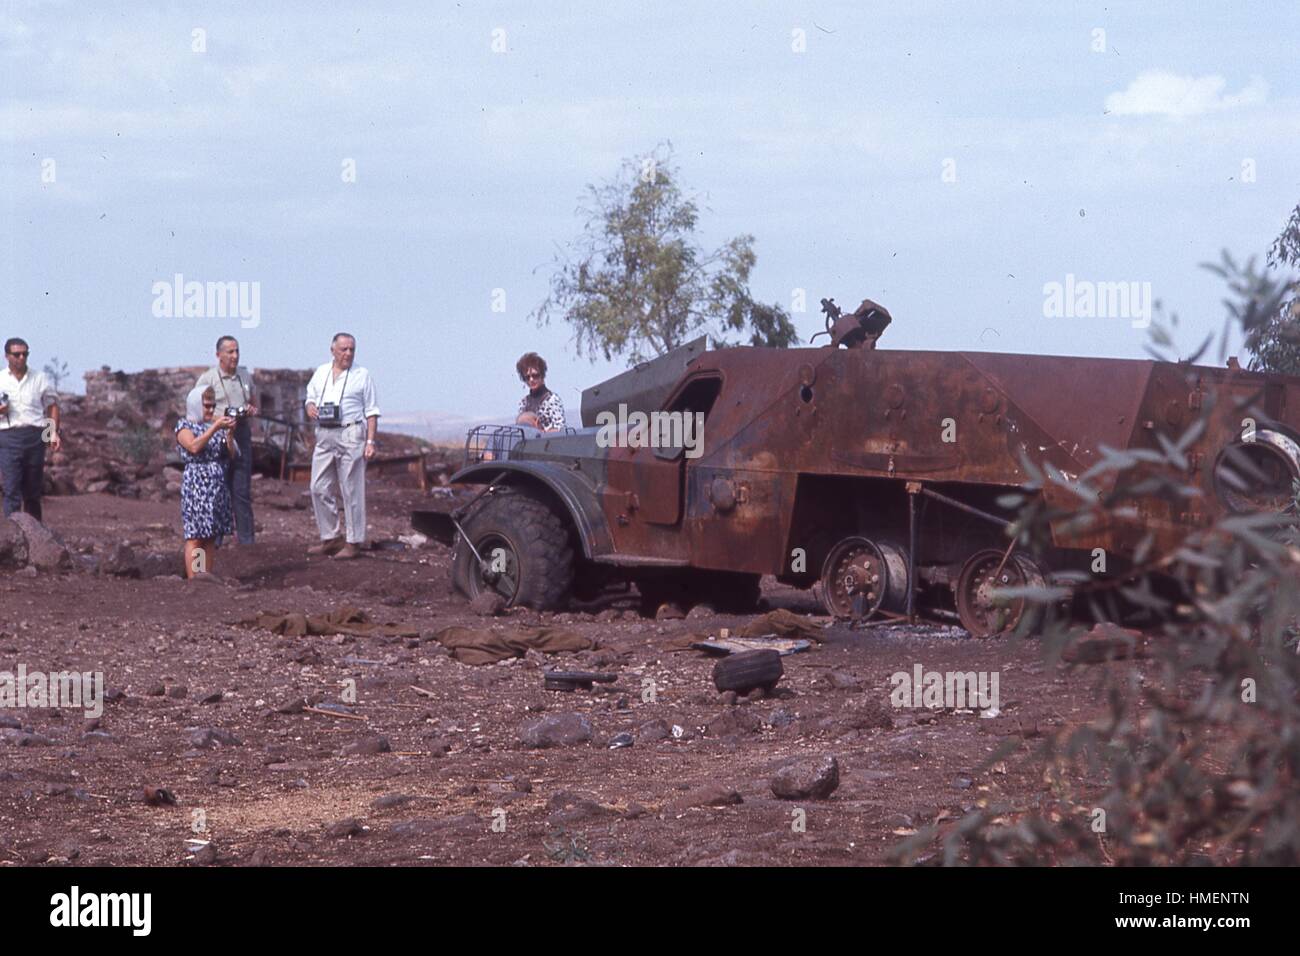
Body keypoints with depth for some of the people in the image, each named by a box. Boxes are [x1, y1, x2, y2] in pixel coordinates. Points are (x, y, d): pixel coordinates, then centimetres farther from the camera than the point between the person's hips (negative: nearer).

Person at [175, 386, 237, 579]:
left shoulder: (215, 424, 16)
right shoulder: (184, 425, 0)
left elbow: (232, 454, 11)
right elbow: (194, 446, -19)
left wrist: (229, 434, -6)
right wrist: (215, 427, -21)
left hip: (217, 485, 6)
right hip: (196, 483, -6)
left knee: (211, 536, 5)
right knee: (195, 535, -9)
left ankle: (207, 576, 7)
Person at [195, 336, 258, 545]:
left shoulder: (245, 376, 15)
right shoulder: (207, 379, -1)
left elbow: (253, 405, 27)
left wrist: (251, 410, 3)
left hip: (242, 435, 4)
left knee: (242, 491, 3)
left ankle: (246, 539, 4)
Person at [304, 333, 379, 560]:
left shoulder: (362, 375, 3)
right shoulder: (321, 373, 14)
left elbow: (371, 412, 1)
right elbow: (311, 398, 22)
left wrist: (370, 441, -7)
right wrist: (310, 407, -3)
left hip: (350, 435, -5)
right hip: (325, 436, 5)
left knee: (352, 491, -4)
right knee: (319, 488, 4)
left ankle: (353, 543, -1)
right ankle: (330, 538, 13)